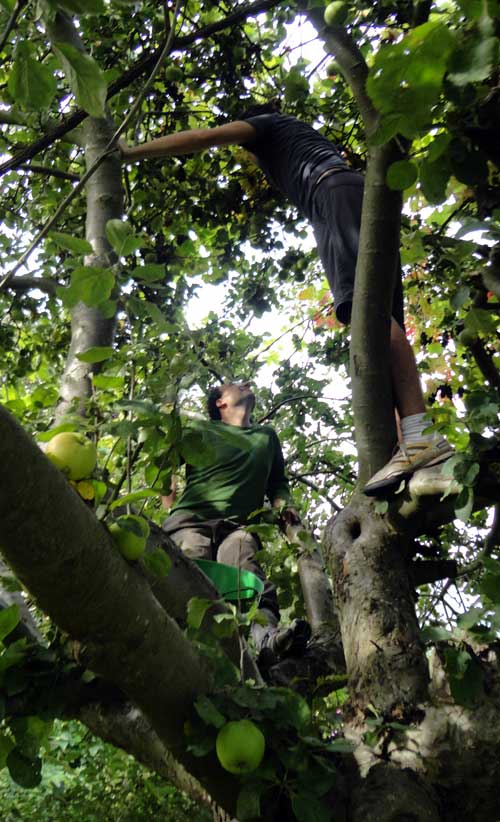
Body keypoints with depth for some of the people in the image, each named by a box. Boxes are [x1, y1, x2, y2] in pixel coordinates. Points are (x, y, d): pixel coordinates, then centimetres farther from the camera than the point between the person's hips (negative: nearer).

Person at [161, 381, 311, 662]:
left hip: (238, 525, 1)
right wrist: (171, 504, 10)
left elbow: (277, 481, 40)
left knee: (247, 575, -35)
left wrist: (283, 505, 17)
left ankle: (267, 636, -61)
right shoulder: (200, 429, 22)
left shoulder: (268, 436, 33)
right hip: (192, 520, -1)